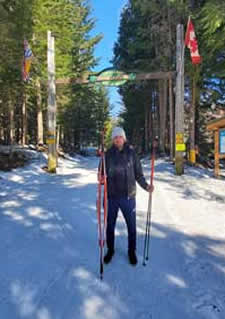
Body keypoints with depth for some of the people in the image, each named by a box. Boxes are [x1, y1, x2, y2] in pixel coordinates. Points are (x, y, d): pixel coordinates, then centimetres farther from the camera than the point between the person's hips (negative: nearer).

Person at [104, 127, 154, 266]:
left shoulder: (131, 153, -3)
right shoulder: (108, 154, -3)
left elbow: (138, 173, 1)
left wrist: (145, 186, -12)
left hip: (128, 196, 0)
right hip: (111, 196, 1)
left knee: (131, 226, 13)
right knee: (110, 225, 15)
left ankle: (132, 251, 35)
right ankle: (110, 250, 38)